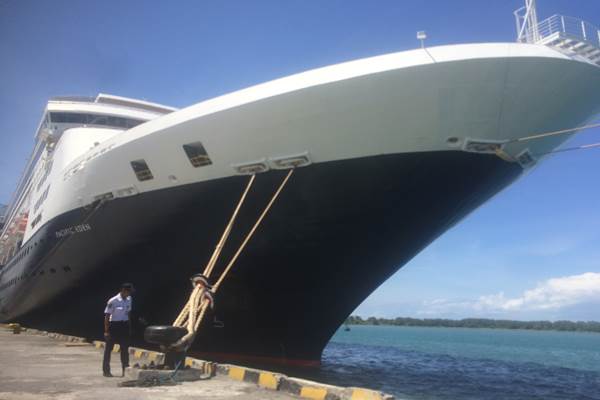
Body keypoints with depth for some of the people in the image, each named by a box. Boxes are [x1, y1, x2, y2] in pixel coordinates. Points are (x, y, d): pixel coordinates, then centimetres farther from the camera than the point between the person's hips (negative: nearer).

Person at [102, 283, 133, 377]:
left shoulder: (129, 299, 5)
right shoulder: (113, 301, -15)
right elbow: (107, 316, -12)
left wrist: (129, 327, 14)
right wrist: (106, 331, -14)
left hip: (125, 325, 6)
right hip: (114, 325, -6)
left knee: (125, 348, 9)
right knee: (109, 348, 5)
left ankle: (125, 370, 18)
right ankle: (106, 370, 16)